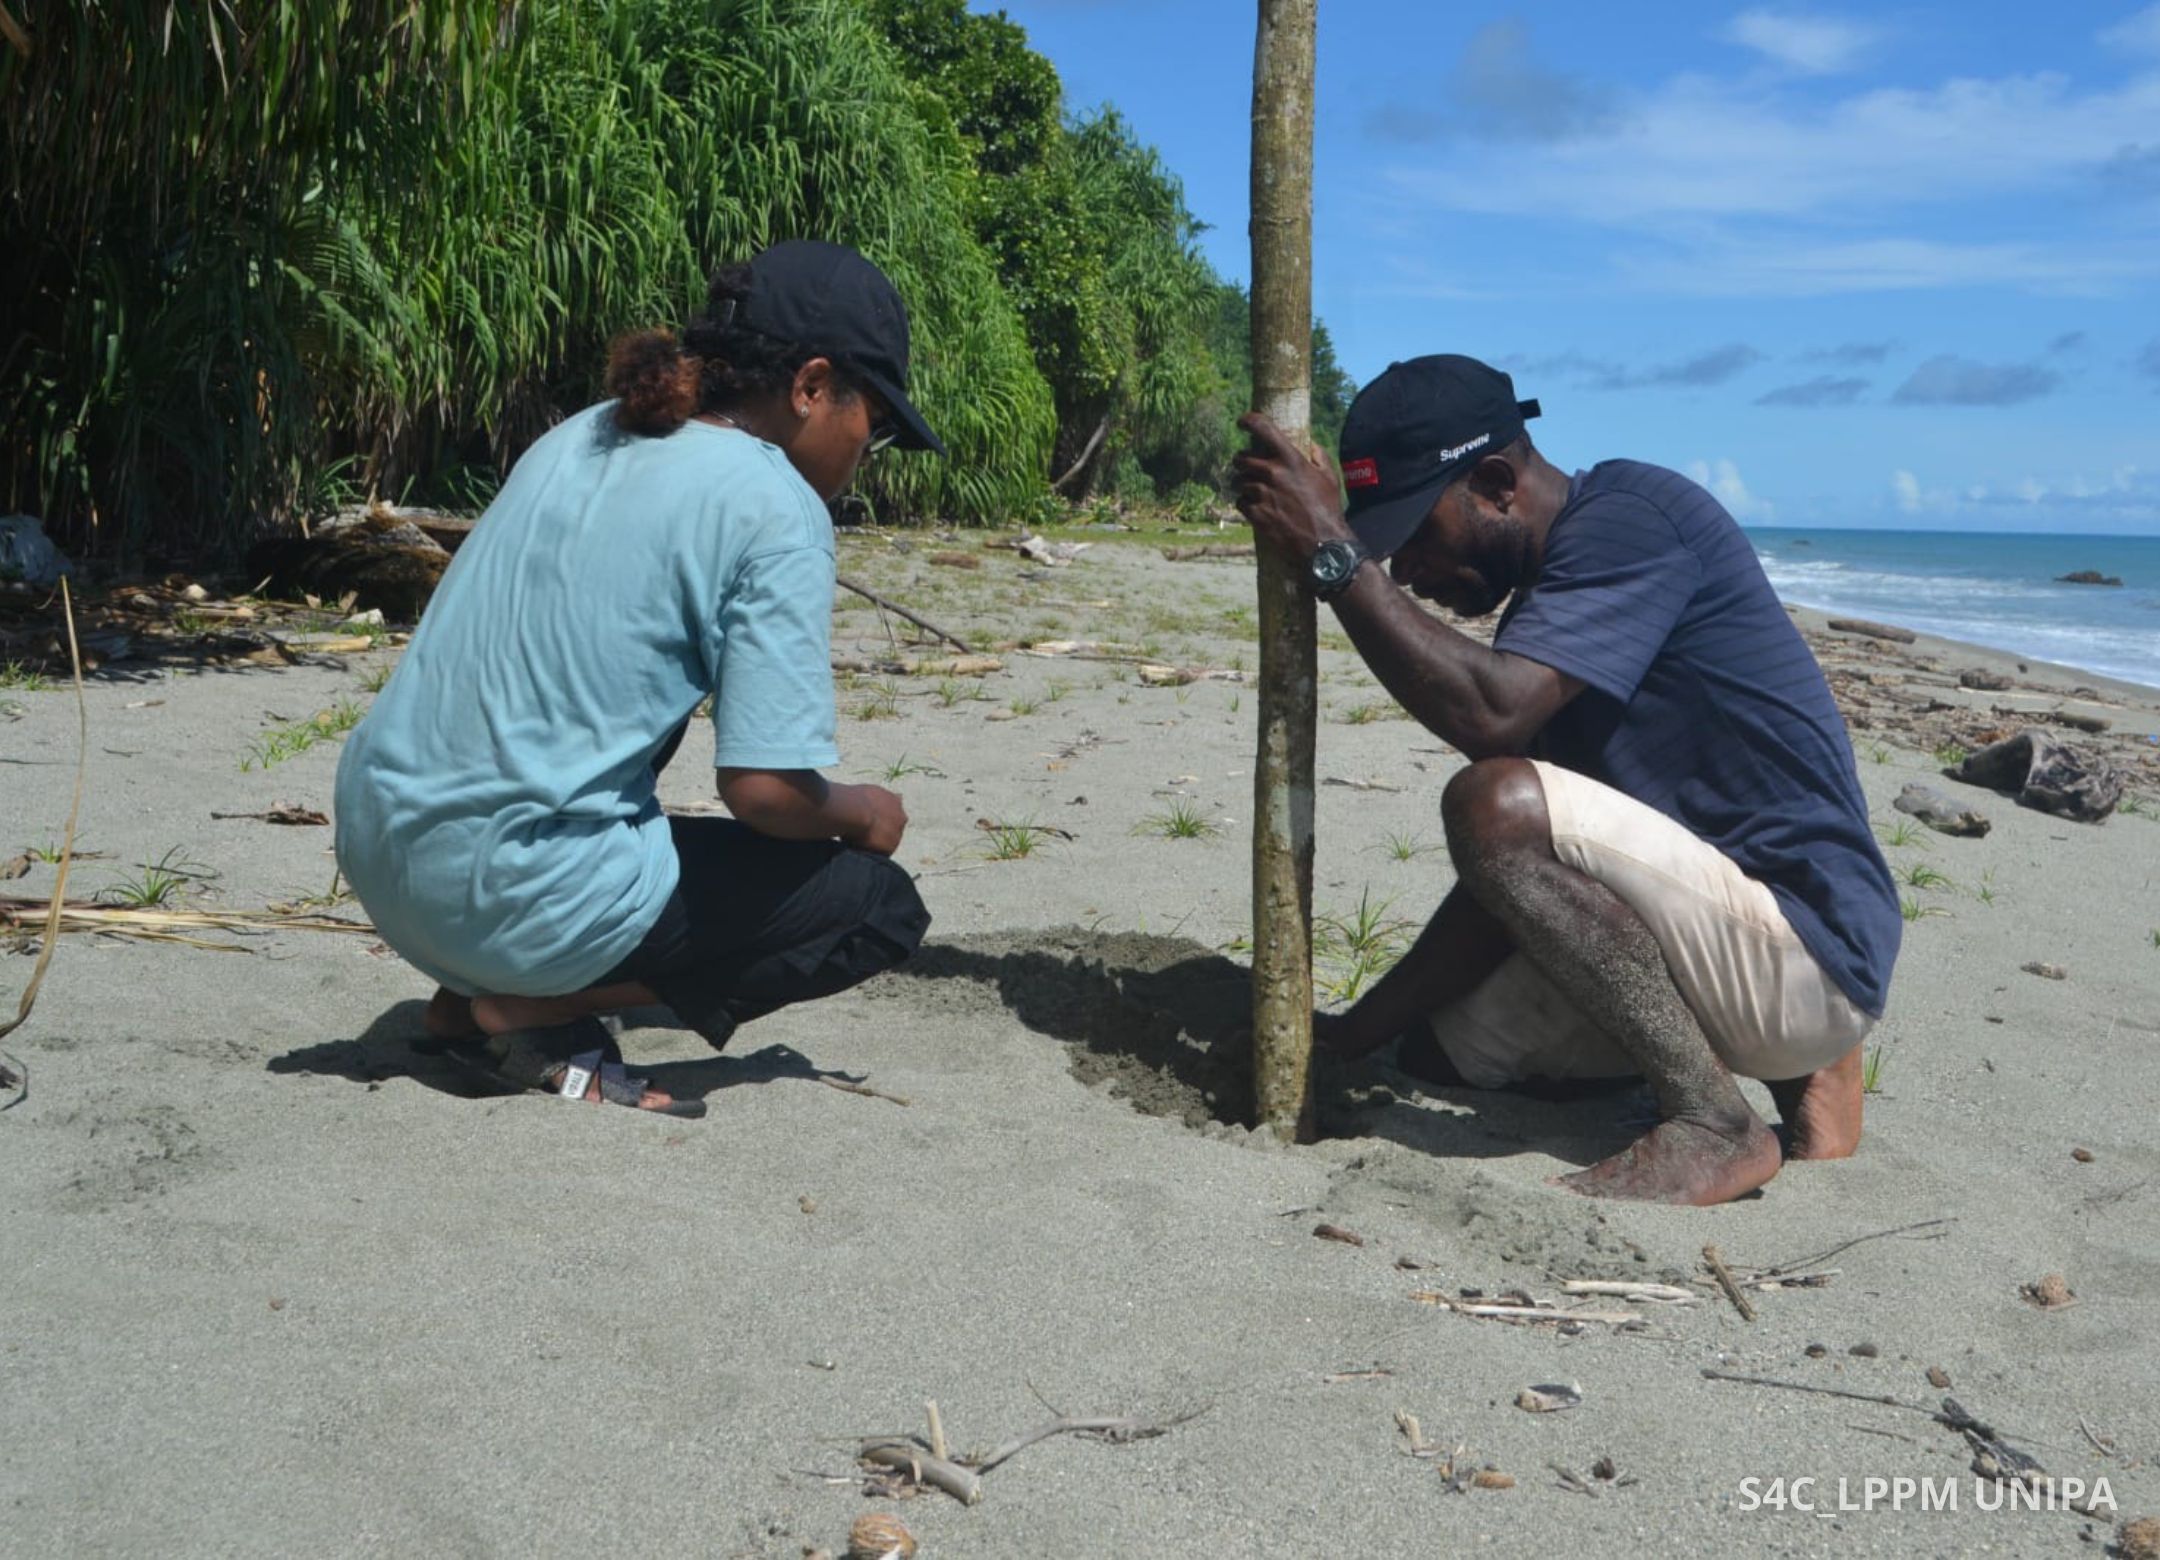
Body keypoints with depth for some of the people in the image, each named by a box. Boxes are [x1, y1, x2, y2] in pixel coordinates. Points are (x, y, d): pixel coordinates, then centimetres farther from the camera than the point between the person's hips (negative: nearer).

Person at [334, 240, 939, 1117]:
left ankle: (476, 990, 16)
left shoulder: (576, 441, 11)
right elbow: (764, 787, -17)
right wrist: (857, 813, 6)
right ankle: (525, 1011, -3)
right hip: (517, 896, -8)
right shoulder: (776, 510, -11)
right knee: (880, 906, 7)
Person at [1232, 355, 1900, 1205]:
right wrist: (1356, 1034, 9)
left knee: (1498, 806, -28)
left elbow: (1488, 714, -31)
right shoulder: (1555, 586, 14)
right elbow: (1513, 882, 12)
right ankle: (1790, 1065, 12)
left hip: (1808, 950, -10)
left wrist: (1331, 553, -22)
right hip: (1726, 941, 10)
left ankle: (1714, 1122, -15)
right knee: (1441, 1050, 14)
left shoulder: (1631, 513, -14)